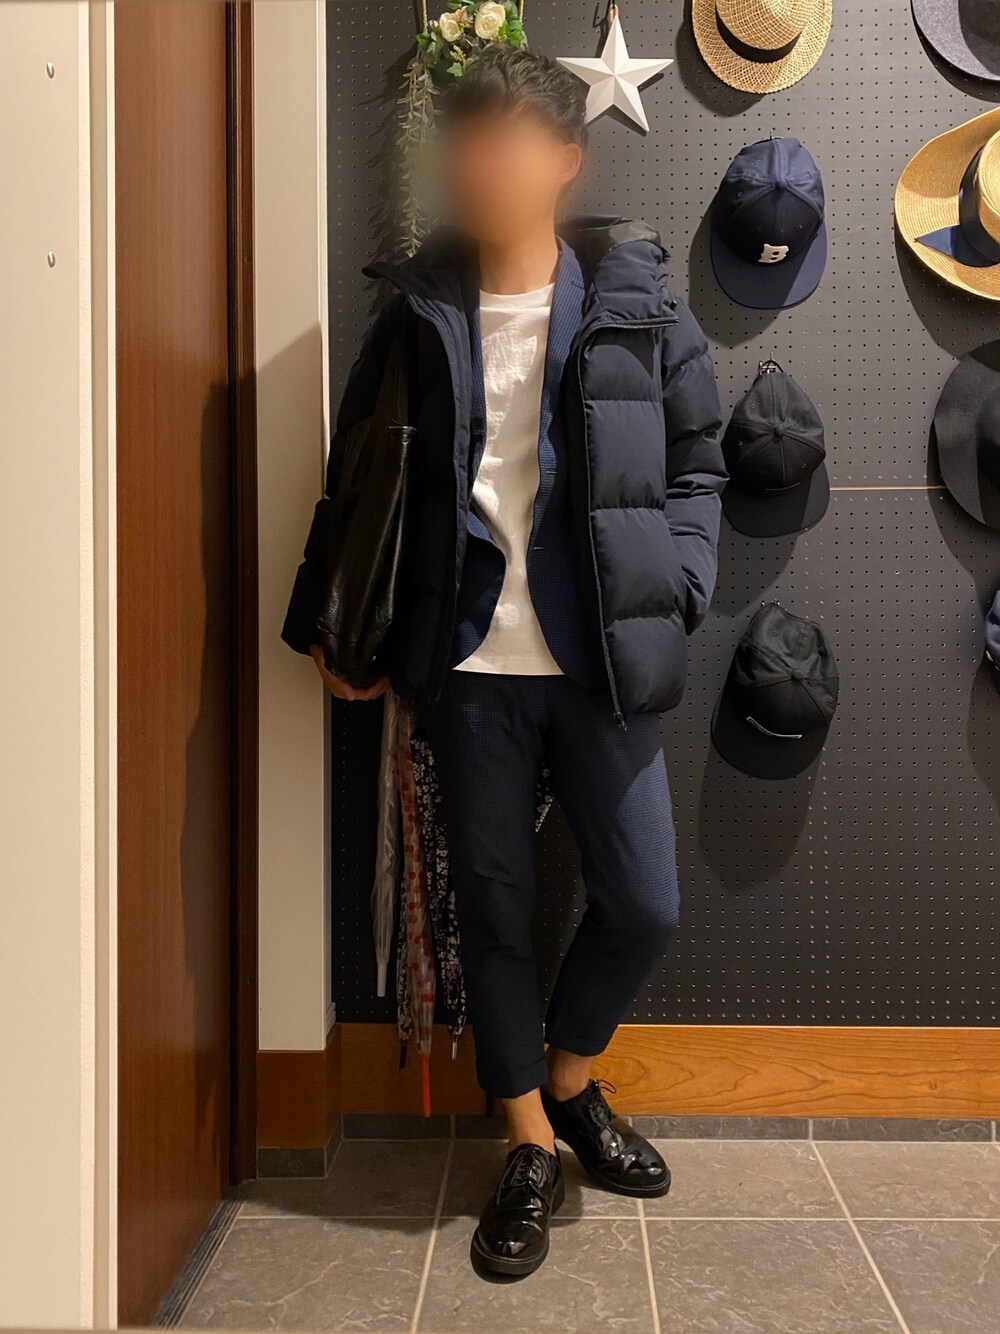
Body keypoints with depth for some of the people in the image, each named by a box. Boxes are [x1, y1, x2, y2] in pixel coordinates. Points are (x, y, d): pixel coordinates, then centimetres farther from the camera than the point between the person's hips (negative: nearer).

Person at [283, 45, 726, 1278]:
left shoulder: (637, 305, 1)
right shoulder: (416, 313, 4)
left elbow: (697, 469, 6)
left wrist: (671, 600, -7)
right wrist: (324, 626, 6)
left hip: (600, 665, 0)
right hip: (468, 668, 1)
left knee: (643, 904, 3)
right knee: (491, 903, 8)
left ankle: (570, 1083, 35)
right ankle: (531, 1147, 28)